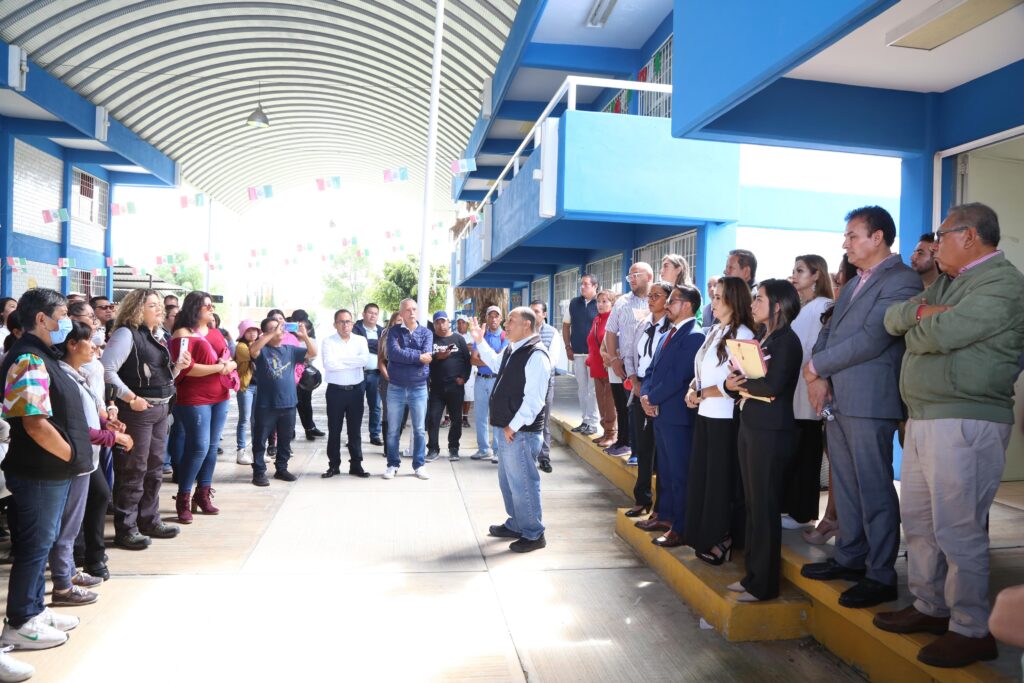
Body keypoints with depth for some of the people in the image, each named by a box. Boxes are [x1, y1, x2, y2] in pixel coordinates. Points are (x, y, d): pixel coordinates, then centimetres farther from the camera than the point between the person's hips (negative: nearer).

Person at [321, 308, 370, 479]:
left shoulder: (361, 340, 3)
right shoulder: (328, 341, -2)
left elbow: (364, 359, -15)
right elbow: (329, 364, -18)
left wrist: (341, 359, -15)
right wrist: (353, 361, -12)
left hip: (356, 390, 1)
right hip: (335, 390, -1)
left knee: (355, 429, 8)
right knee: (334, 429, 6)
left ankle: (356, 464, 16)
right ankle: (334, 465, 16)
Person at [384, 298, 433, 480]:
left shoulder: (426, 333, 3)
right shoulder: (394, 331, -1)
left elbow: (427, 356, -13)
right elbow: (393, 353, -18)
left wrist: (404, 354, -16)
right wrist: (417, 356, -17)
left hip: (419, 388, 1)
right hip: (396, 388, -1)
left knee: (420, 429, 7)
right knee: (393, 429, 7)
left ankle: (419, 465, 18)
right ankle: (393, 464, 20)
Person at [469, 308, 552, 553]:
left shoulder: (536, 355, -19)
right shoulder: (512, 350, 12)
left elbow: (533, 399, -24)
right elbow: (495, 363, 36)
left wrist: (513, 426, -21)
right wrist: (480, 342, 29)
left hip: (520, 431, -10)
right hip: (506, 428, 10)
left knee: (522, 482, -1)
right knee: (507, 480, 21)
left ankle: (533, 534, 14)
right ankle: (516, 524, 37)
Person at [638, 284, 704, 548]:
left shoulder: (694, 336, -14)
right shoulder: (668, 334, 15)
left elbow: (678, 376, -20)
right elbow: (652, 370, 16)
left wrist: (653, 399, -12)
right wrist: (645, 395, 0)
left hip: (677, 415, -9)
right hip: (660, 413, 9)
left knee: (679, 473, -1)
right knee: (665, 470, 18)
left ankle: (681, 529, 7)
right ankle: (666, 516, 31)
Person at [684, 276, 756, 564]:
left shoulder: (742, 334, -12)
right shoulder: (715, 331, 13)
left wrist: (702, 394, -11)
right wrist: (692, 390, -3)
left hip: (725, 417, -8)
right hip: (705, 414, 8)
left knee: (721, 479, 2)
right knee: (700, 476, 12)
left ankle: (722, 540, 16)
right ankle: (703, 537, 24)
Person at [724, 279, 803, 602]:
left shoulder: (787, 340, -9)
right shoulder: (761, 338, 16)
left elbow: (773, 386, -22)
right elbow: (743, 382, 14)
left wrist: (740, 382, -7)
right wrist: (733, 385, -8)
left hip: (770, 432, -8)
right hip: (749, 427, 8)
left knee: (764, 508, -1)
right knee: (752, 505, 12)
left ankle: (764, 584, 10)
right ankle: (753, 574, 22)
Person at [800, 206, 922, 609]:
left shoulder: (902, 281, -10)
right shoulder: (853, 284, 20)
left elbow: (872, 339, -19)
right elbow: (829, 331, 15)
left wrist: (817, 366, -11)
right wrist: (820, 378, -2)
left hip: (870, 400, -9)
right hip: (837, 398, 9)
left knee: (874, 488, -2)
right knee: (845, 484, 15)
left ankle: (881, 576, 8)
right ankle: (850, 557, 27)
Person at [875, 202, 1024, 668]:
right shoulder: (945, 282, 19)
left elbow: (940, 333, -23)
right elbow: (892, 319, 10)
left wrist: (914, 326, -2)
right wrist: (921, 310, -10)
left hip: (967, 422, -9)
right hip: (923, 419, 9)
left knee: (956, 529, -4)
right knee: (917, 520, 15)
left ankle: (972, 630, 10)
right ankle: (930, 607, 29)